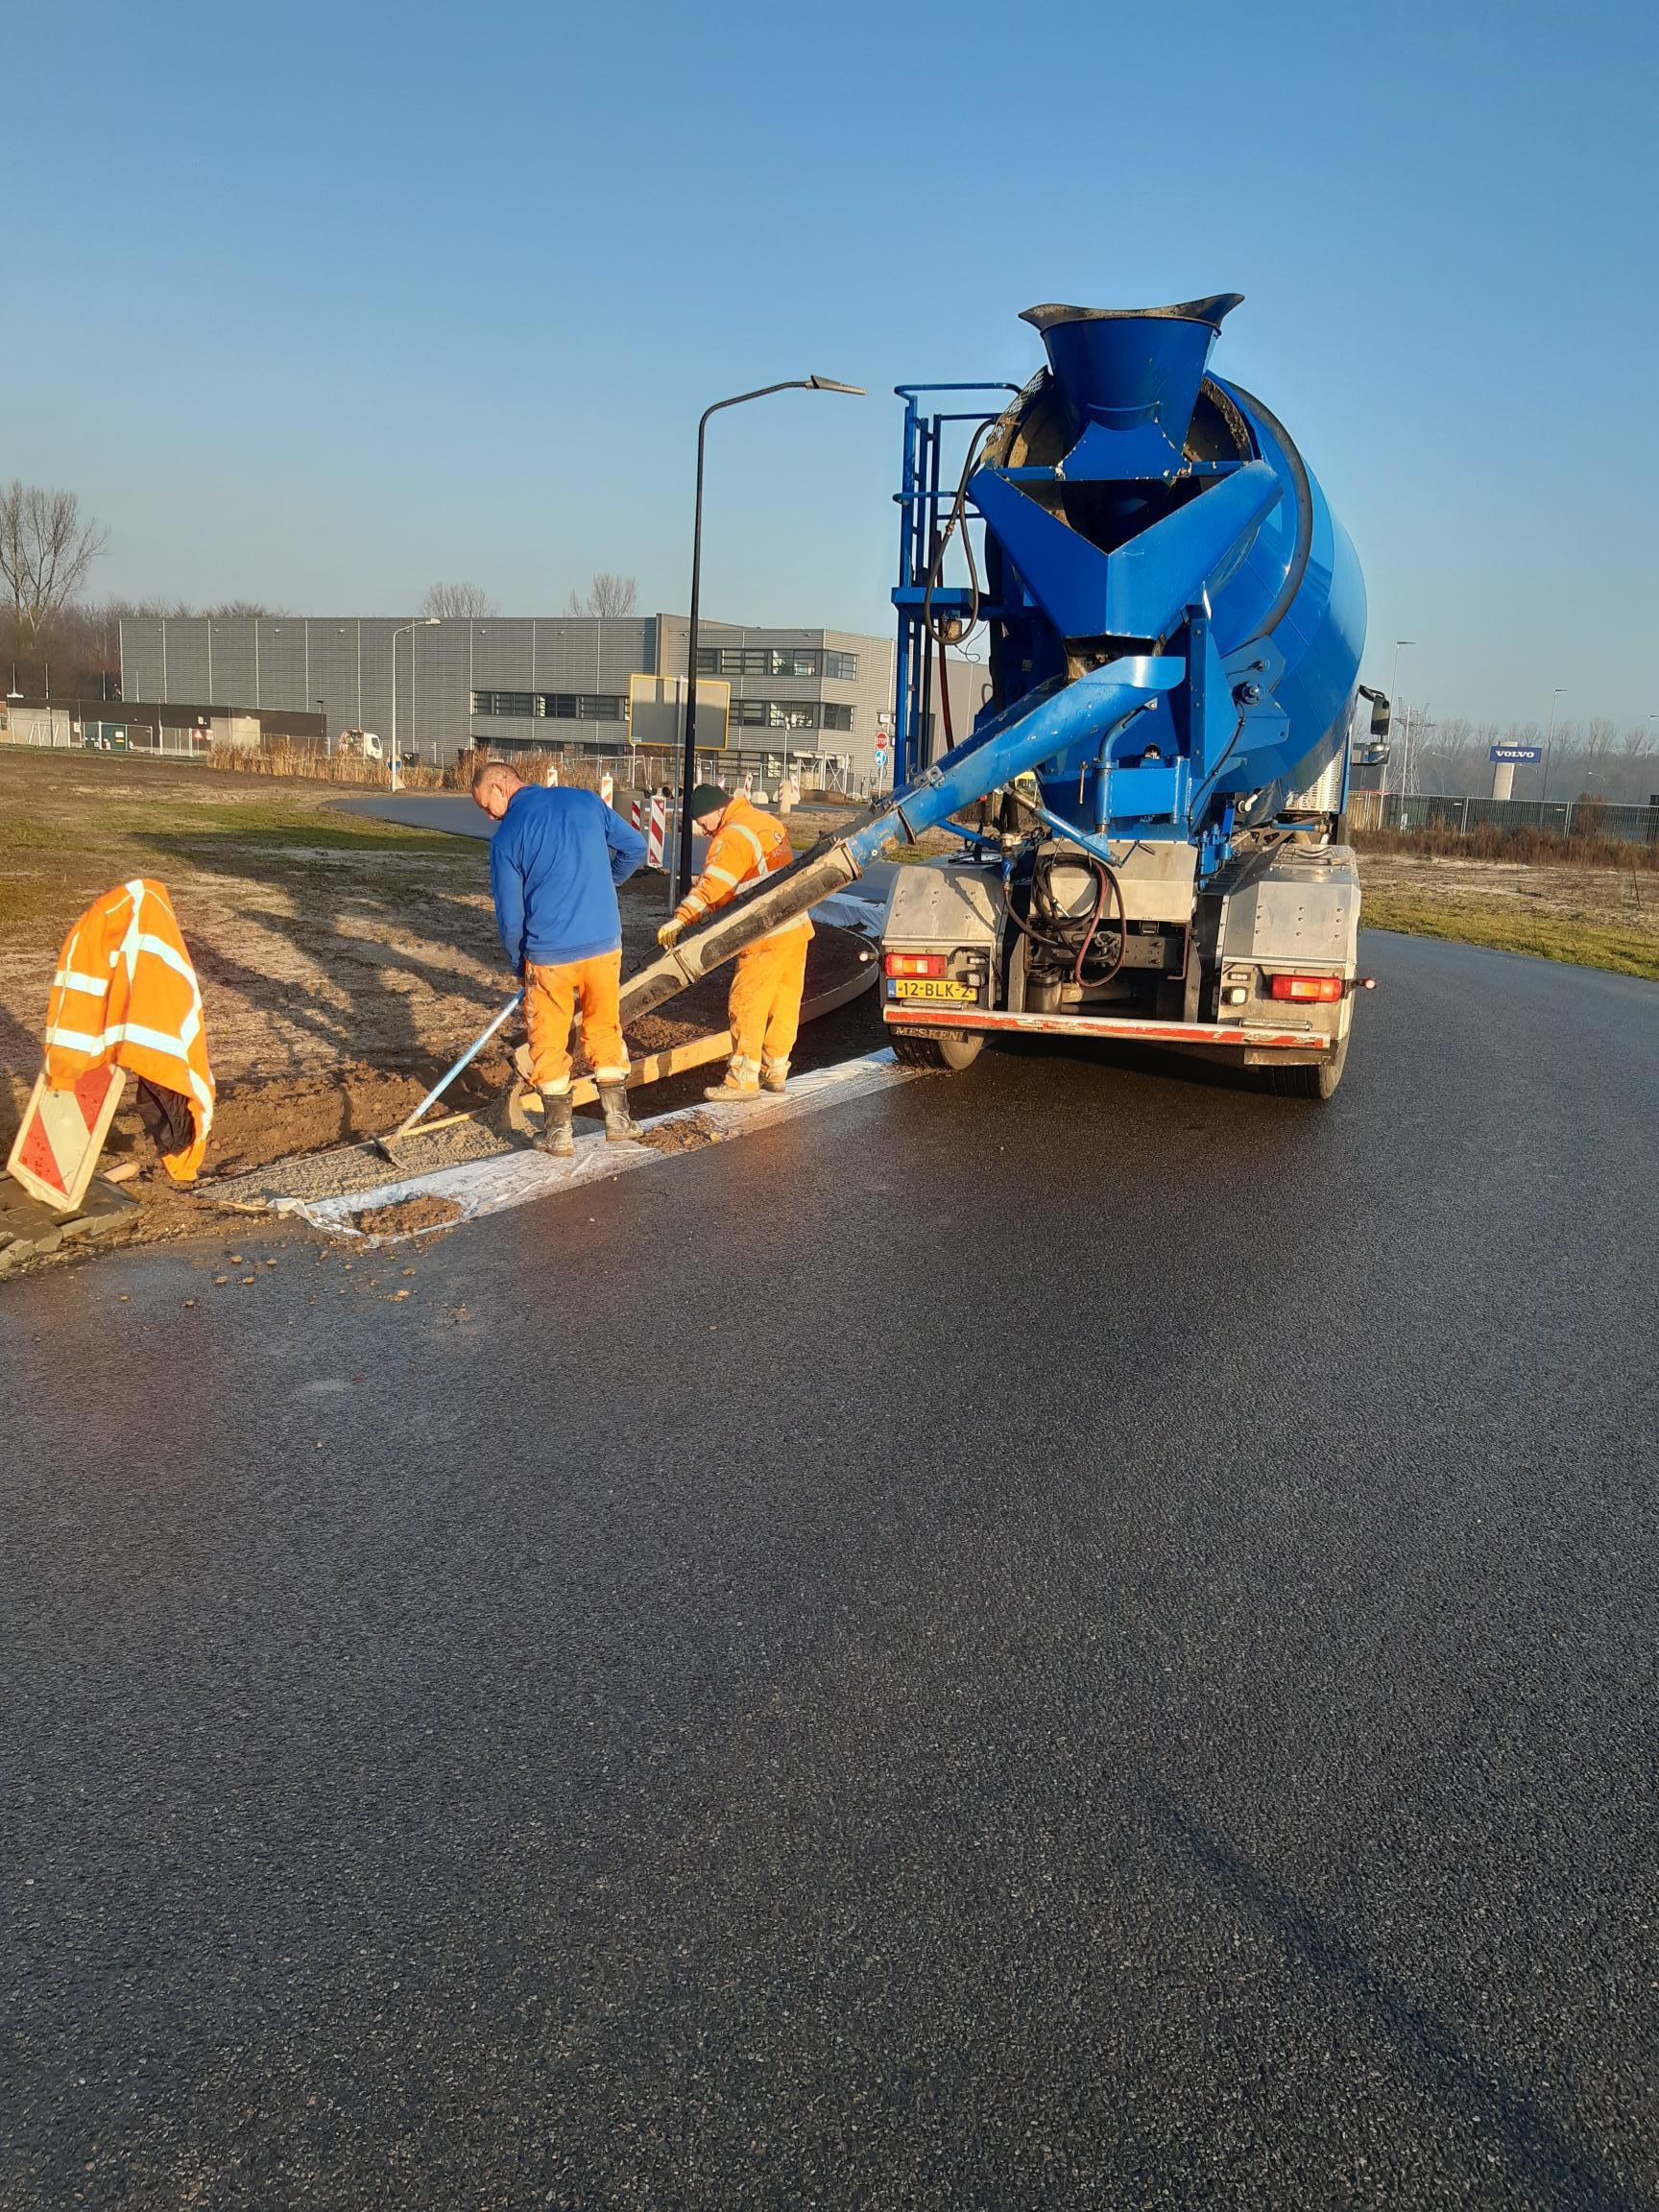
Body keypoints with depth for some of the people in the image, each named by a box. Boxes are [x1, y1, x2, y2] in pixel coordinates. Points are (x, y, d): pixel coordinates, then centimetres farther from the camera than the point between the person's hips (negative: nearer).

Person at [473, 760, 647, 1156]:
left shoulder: (507, 837, -8)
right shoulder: (587, 801, 1)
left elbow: (510, 916, -5)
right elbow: (635, 847, 10)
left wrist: (518, 964, 12)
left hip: (549, 955, -3)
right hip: (604, 943, 4)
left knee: (549, 1045, 12)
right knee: (605, 1031, 21)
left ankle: (559, 1134, 17)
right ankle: (618, 1117, 27)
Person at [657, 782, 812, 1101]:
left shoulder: (733, 837, -14)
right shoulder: (768, 822, 13)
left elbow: (712, 885, -25)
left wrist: (681, 919, -31)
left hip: (767, 936, -9)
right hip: (797, 928, 9)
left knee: (747, 1005, -3)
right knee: (784, 1003, 14)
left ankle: (743, 1079, 0)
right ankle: (775, 1071, 23)